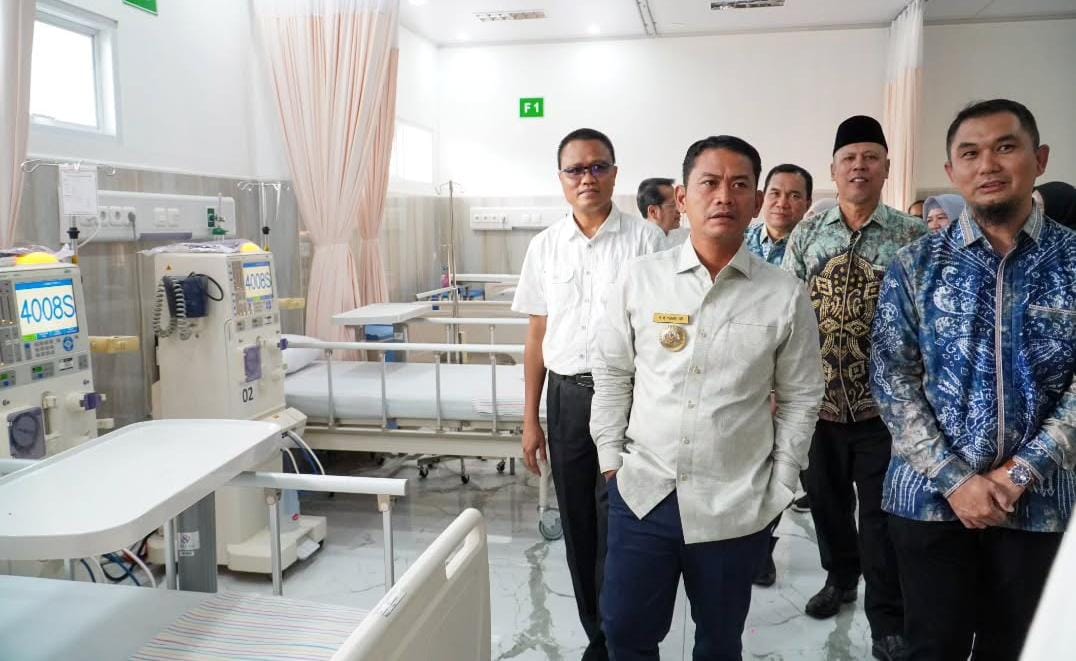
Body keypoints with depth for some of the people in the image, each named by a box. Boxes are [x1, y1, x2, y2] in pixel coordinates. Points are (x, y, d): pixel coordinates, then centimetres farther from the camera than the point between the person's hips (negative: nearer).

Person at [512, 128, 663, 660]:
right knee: (578, 523, 13)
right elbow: (537, 337, 10)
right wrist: (530, 419, 9)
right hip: (567, 395, 4)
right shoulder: (545, 246, 6)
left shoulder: (645, 239, -6)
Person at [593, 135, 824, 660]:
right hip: (642, 492, 1)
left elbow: (799, 398, 2)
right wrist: (611, 461, 3)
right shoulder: (640, 279, -3)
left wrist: (778, 488, 1)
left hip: (736, 506, 0)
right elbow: (612, 376, 5)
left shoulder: (785, 296, -4)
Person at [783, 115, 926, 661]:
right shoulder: (806, 235, 2)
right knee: (826, 499, 17)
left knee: (881, 513, 6)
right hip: (817, 399, 2)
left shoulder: (912, 236, -3)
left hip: (882, 402, -2)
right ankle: (840, 578, 42)